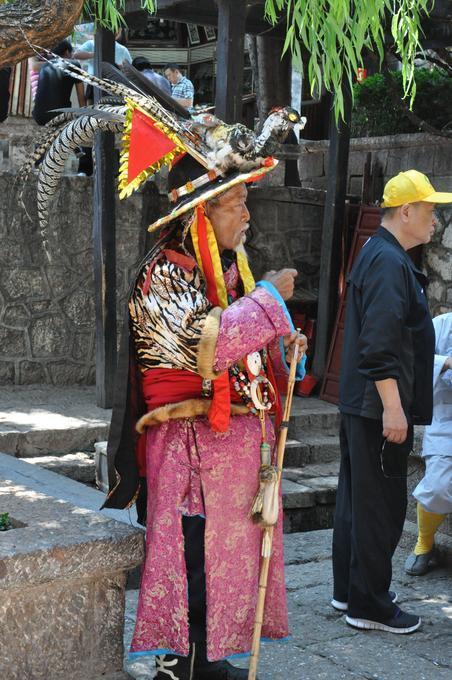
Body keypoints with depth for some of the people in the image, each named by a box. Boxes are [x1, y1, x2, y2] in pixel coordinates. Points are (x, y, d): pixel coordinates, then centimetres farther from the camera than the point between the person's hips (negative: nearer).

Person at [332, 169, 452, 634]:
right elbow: (380, 345, -25)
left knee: (356, 499, 16)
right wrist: (393, 407, -25)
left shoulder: (378, 256, 17)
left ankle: (348, 589, 27)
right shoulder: (389, 262, -17)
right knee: (381, 506, -3)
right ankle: (368, 605, 4)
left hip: (359, 404, 11)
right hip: (379, 405, -11)